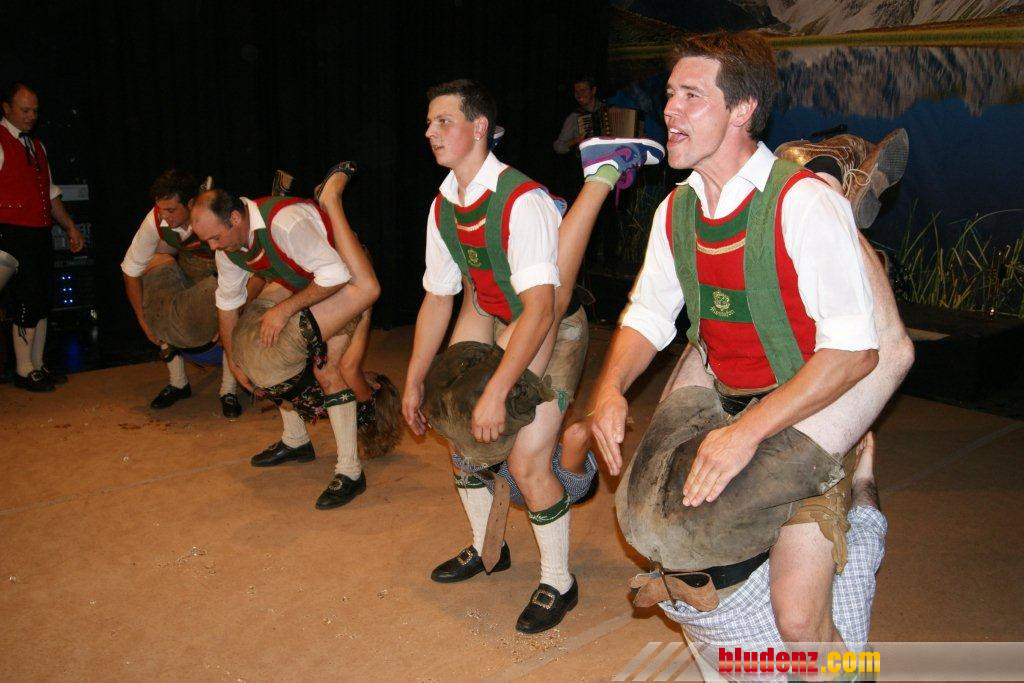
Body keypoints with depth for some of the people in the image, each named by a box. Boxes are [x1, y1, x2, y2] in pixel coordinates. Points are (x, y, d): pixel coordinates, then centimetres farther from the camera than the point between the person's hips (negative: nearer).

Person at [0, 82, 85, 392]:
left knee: (43, 300, 10)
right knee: (26, 300, -7)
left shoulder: (36, 146, 20)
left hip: (41, 234, 8)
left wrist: (70, 226, 19)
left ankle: (37, 364, 20)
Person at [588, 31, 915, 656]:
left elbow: (854, 350, -23)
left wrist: (750, 430, -31)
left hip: (802, 417, -6)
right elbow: (648, 315, 8)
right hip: (720, 395, 6)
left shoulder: (804, 204, -21)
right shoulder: (678, 210, 1)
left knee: (798, 617, -11)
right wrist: (611, 388, -11)